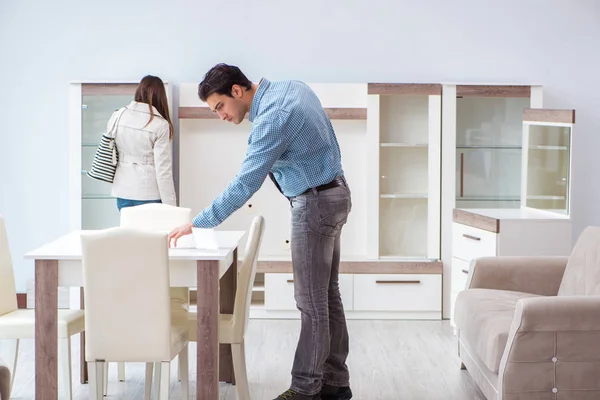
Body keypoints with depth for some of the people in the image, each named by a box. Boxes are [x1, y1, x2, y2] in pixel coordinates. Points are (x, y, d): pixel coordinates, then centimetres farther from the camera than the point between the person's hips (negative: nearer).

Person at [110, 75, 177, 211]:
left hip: (122, 193, 4)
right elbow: (163, 169, -12)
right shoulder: (160, 125, -11)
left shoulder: (117, 116, 1)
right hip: (148, 194, -4)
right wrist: (169, 205, -7)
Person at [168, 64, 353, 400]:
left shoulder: (272, 118, -23)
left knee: (312, 301, -3)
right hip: (334, 193, 10)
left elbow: (244, 185, -27)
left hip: (316, 204, -10)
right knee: (327, 294, 12)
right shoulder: (293, 87, 5)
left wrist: (197, 224, -24)